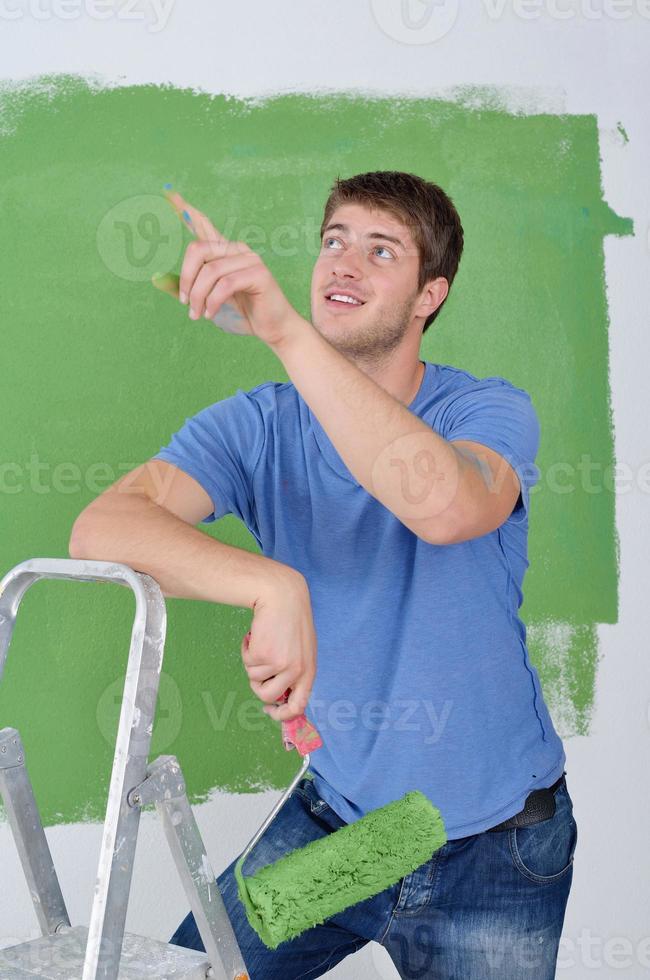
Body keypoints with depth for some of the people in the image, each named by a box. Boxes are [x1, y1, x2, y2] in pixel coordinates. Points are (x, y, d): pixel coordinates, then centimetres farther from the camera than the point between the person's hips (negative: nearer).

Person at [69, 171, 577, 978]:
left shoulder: (489, 411, -15)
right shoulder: (260, 424, -8)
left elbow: (443, 505, -41)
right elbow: (101, 529, -26)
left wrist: (283, 329, -47)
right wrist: (272, 586, -43)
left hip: (493, 843, -2)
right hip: (334, 813, 3)